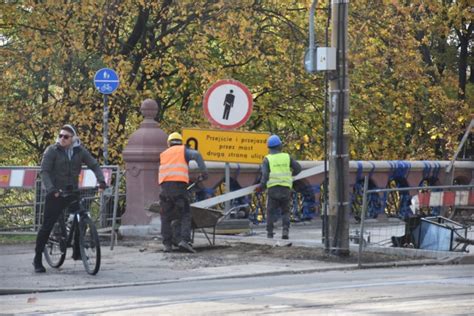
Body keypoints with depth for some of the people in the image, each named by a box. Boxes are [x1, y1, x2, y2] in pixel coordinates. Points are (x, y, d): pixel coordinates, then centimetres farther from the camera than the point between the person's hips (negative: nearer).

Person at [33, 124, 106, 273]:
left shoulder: (80, 151, 3)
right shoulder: (52, 151, -7)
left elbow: (94, 165, 3)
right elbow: (44, 171, -13)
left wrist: (101, 181, -14)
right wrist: (51, 189, -27)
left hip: (72, 191, 4)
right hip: (56, 193, -4)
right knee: (47, 226, -6)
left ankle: (77, 252, 14)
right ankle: (37, 259, 1)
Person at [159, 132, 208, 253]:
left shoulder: (163, 154, 27)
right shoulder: (183, 150, 15)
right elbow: (196, 155, -5)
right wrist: (204, 171, -5)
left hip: (164, 185, 3)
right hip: (179, 184, -3)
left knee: (166, 216, 9)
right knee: (185, 215, -1)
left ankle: (167, 244, 4)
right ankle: (184, 240, -18)